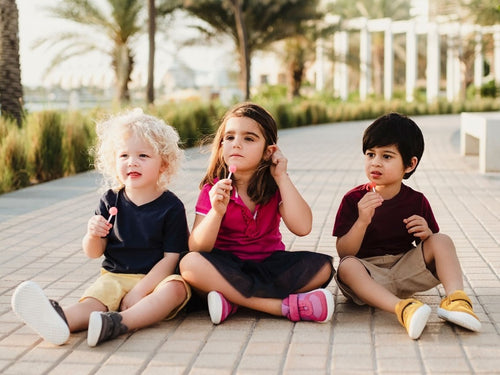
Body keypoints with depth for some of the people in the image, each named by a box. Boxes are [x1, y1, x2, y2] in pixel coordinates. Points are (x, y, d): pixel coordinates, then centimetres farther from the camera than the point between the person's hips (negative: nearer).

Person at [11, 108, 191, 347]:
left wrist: (140, 291, -19)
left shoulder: (171, 206, -3)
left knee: (176, 288, -33)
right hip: (115, 276, 2)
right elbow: (93, 253, 7)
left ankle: (119, 321, -55)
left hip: (155, 278, -2)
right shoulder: (111, 201, 5)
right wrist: (93, 235, -17)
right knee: (94, 298, -28)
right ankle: (62, 321, -62)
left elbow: (172, 257, -8)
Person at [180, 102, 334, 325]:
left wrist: (281, 177, -15)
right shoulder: (213, 189, -6)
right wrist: (217, 212, -32)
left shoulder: (275, 185, -1)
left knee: (322, 266, -22)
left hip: (270, 264, 2)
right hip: (227, 268, -2)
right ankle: (286, 306, -32)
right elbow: (197, 248, -15)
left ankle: (233, 300, -23)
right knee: (190, 264, -33)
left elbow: (302, 227, -19)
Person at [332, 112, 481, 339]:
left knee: (443, 241, -14)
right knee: (347, 267, -34)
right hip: (369, 274, -2)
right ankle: (402, 308, -50)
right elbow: (344, 252, -9)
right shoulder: (354, 199, -3)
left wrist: (427, 234, -14)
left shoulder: (417, 201, 3)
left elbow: (434, 243, 10)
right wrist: (362, 221, -25)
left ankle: (455, 298, -33)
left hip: (406, 269, 3)